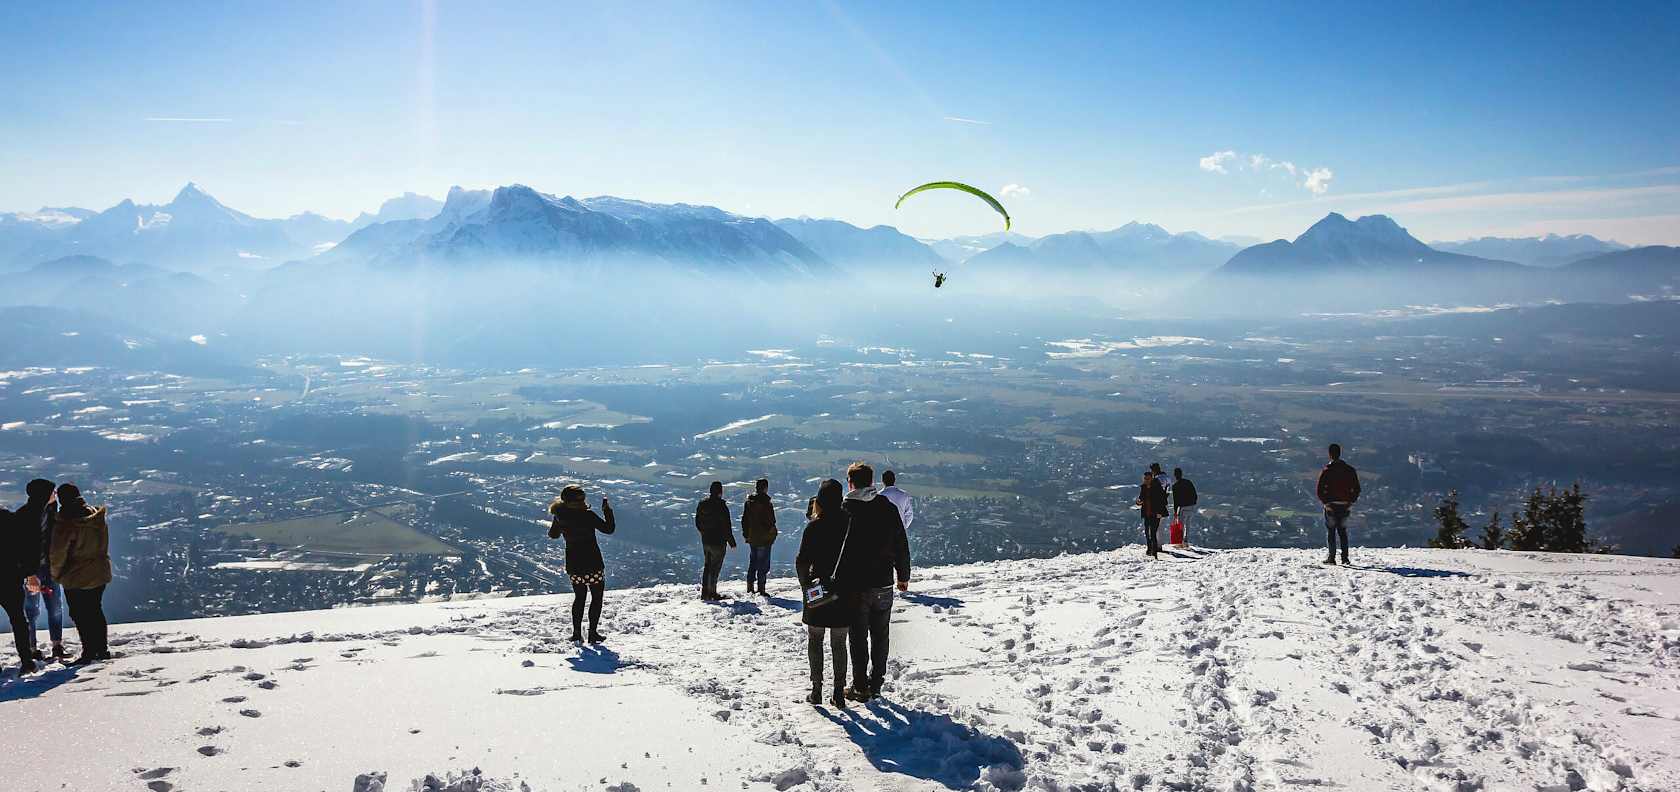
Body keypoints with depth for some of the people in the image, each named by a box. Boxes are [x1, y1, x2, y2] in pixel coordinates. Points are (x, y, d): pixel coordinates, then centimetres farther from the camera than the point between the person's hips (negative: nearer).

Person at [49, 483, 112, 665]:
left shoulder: (64, 524, -21)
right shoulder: (98, 517, -1)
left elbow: (58, 554, -15)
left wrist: (56, 574, 1)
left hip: (77, 577, -6)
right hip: (100, 573, 7)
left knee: (79, 615, 4)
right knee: (95, 611, 18)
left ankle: (89, 652, 4)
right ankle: (102, 649, 23)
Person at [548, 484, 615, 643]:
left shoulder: (560, 517, -4)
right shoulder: (588, 515, -19)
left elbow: (553, 534, 14)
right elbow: (608, 529, -14)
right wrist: (608, 510, -3)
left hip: (573, 565, 5)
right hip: (593, 564, -5)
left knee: (579, 597, 20)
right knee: (596, 597, 10)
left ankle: (577, 633, 15)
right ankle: (593, 633, 6)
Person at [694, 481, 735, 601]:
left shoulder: (702, 504, 4)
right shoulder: (721, 506, -16)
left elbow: (697, 523, 12)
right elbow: (726, 526, -15)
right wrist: (731, 541, -7)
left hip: (705, 541, 7)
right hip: (718, 542, -7)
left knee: (707, 566, 16)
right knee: (715, 567, 0)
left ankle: (705, 592, 18)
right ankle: (712, 593, 1)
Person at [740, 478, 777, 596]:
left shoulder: (748, 502, 4)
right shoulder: (766, 503, -16)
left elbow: (744, 520, 9)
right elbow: (771, 521, -15)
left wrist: (746, 535, 16)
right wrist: (772, 535, -1)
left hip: (751, 538, 6)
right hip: (764, 538, -6)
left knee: (752, 563, 17)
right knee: (763, 564, 0)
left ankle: (750, 588, 19)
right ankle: (761, 589, -1)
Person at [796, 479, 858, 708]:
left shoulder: (814, 527, -9)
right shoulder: (850, 523, -4)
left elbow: (802, 561, -12)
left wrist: (805, 585, 3)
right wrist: (852, 585, 8)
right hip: (845, 593, 2)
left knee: (815, 641, 12)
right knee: (839, 644, 11)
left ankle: (817, 690, 11)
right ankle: (839, 692, 9)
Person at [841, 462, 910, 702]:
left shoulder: (843, 511, -10)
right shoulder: (888, 508, -1)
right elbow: (902, 545, 5)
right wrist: (904, 576, 16)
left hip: (855, 585, -3)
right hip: (883, 584, 3)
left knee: (858, 638, 6)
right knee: (880, 636, 14)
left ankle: (860, 687, 10)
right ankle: (876, 684, 19)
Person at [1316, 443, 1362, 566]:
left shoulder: (1326, 471, -11)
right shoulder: (1350, 470, 1)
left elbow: (1320, 491, -13)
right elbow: (1356, 489, 3)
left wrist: (1325, 502, -2)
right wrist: (1350, 501, 7)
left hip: (1330, 506, -3)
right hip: (1345, 506, 3)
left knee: (1330, 531, 5)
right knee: (1343, 531, 15)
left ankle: (1331, 558, 2)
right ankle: (1345, 558, 12)